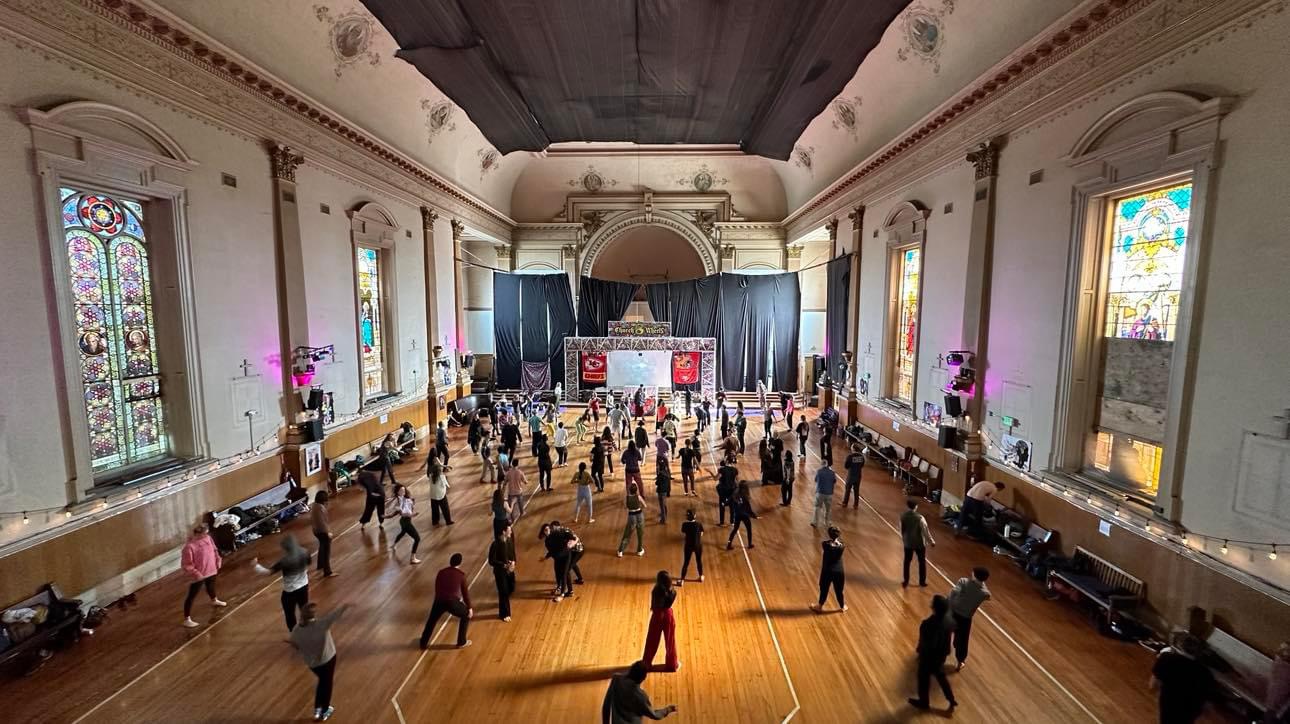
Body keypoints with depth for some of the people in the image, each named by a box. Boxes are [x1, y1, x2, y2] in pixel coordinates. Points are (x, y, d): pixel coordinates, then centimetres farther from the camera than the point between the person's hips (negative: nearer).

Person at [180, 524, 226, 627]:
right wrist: (196, 573, -26)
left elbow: (214, 550, 9)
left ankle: (214, 601, 59)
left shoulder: (207, 538, -8)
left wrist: (218, 560, 3)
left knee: (211, 586, 32)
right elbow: (186, 565, -23)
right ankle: (187, 619, 16)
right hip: (199, 576, -7)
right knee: (191, 596, 5)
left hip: (211, 570, 7)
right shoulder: (189, 547, -29)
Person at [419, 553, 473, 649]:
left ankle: (423, 642, 43)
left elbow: (437, 589, 20)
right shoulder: (461, 574, 3)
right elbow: (465, 592, 6)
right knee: (466, 615, 21)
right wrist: (469, 608, 13)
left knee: (432, 620, 31)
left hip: (440, 601, 4)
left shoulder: (441, 572, 13)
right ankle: (461, 642, 24)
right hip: (453, 602, -3)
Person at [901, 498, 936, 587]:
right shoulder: (920, 518, -24)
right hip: (919, 543, -3)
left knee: (907, 561, 17)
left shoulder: (903, 516, -12)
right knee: (922, 562, 18)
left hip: (908, 543, 3)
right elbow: (926, 531, -16)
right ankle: (922, 581, 28)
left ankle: (906, 581, 26)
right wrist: (932, 541, 0)